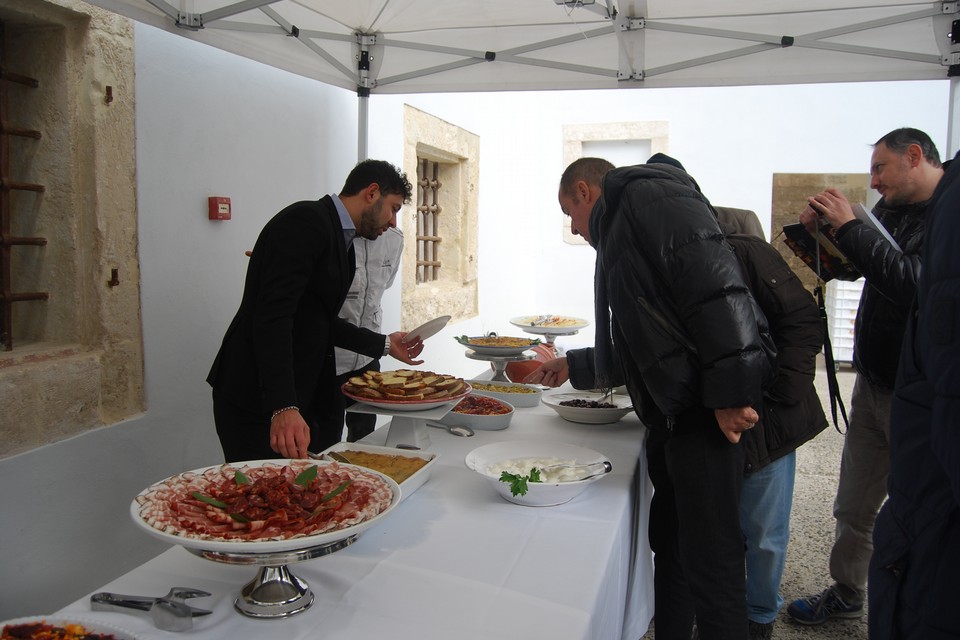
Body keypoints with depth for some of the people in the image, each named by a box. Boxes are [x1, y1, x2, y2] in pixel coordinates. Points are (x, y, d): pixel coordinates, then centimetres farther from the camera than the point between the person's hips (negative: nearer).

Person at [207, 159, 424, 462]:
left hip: (305, 396, 10)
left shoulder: (340, 238, 15)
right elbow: (272, 316, -26)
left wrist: (385, 344, 21)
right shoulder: (305, 221, -15)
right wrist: (283, 408, -33)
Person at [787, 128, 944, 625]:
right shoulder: (891, 210, 8)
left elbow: (918, 284, -30)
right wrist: (817, 231, 0)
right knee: (854, 508, 17)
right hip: (872, 383, 7)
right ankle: (847, 593, 34)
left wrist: (850, 227, -24)